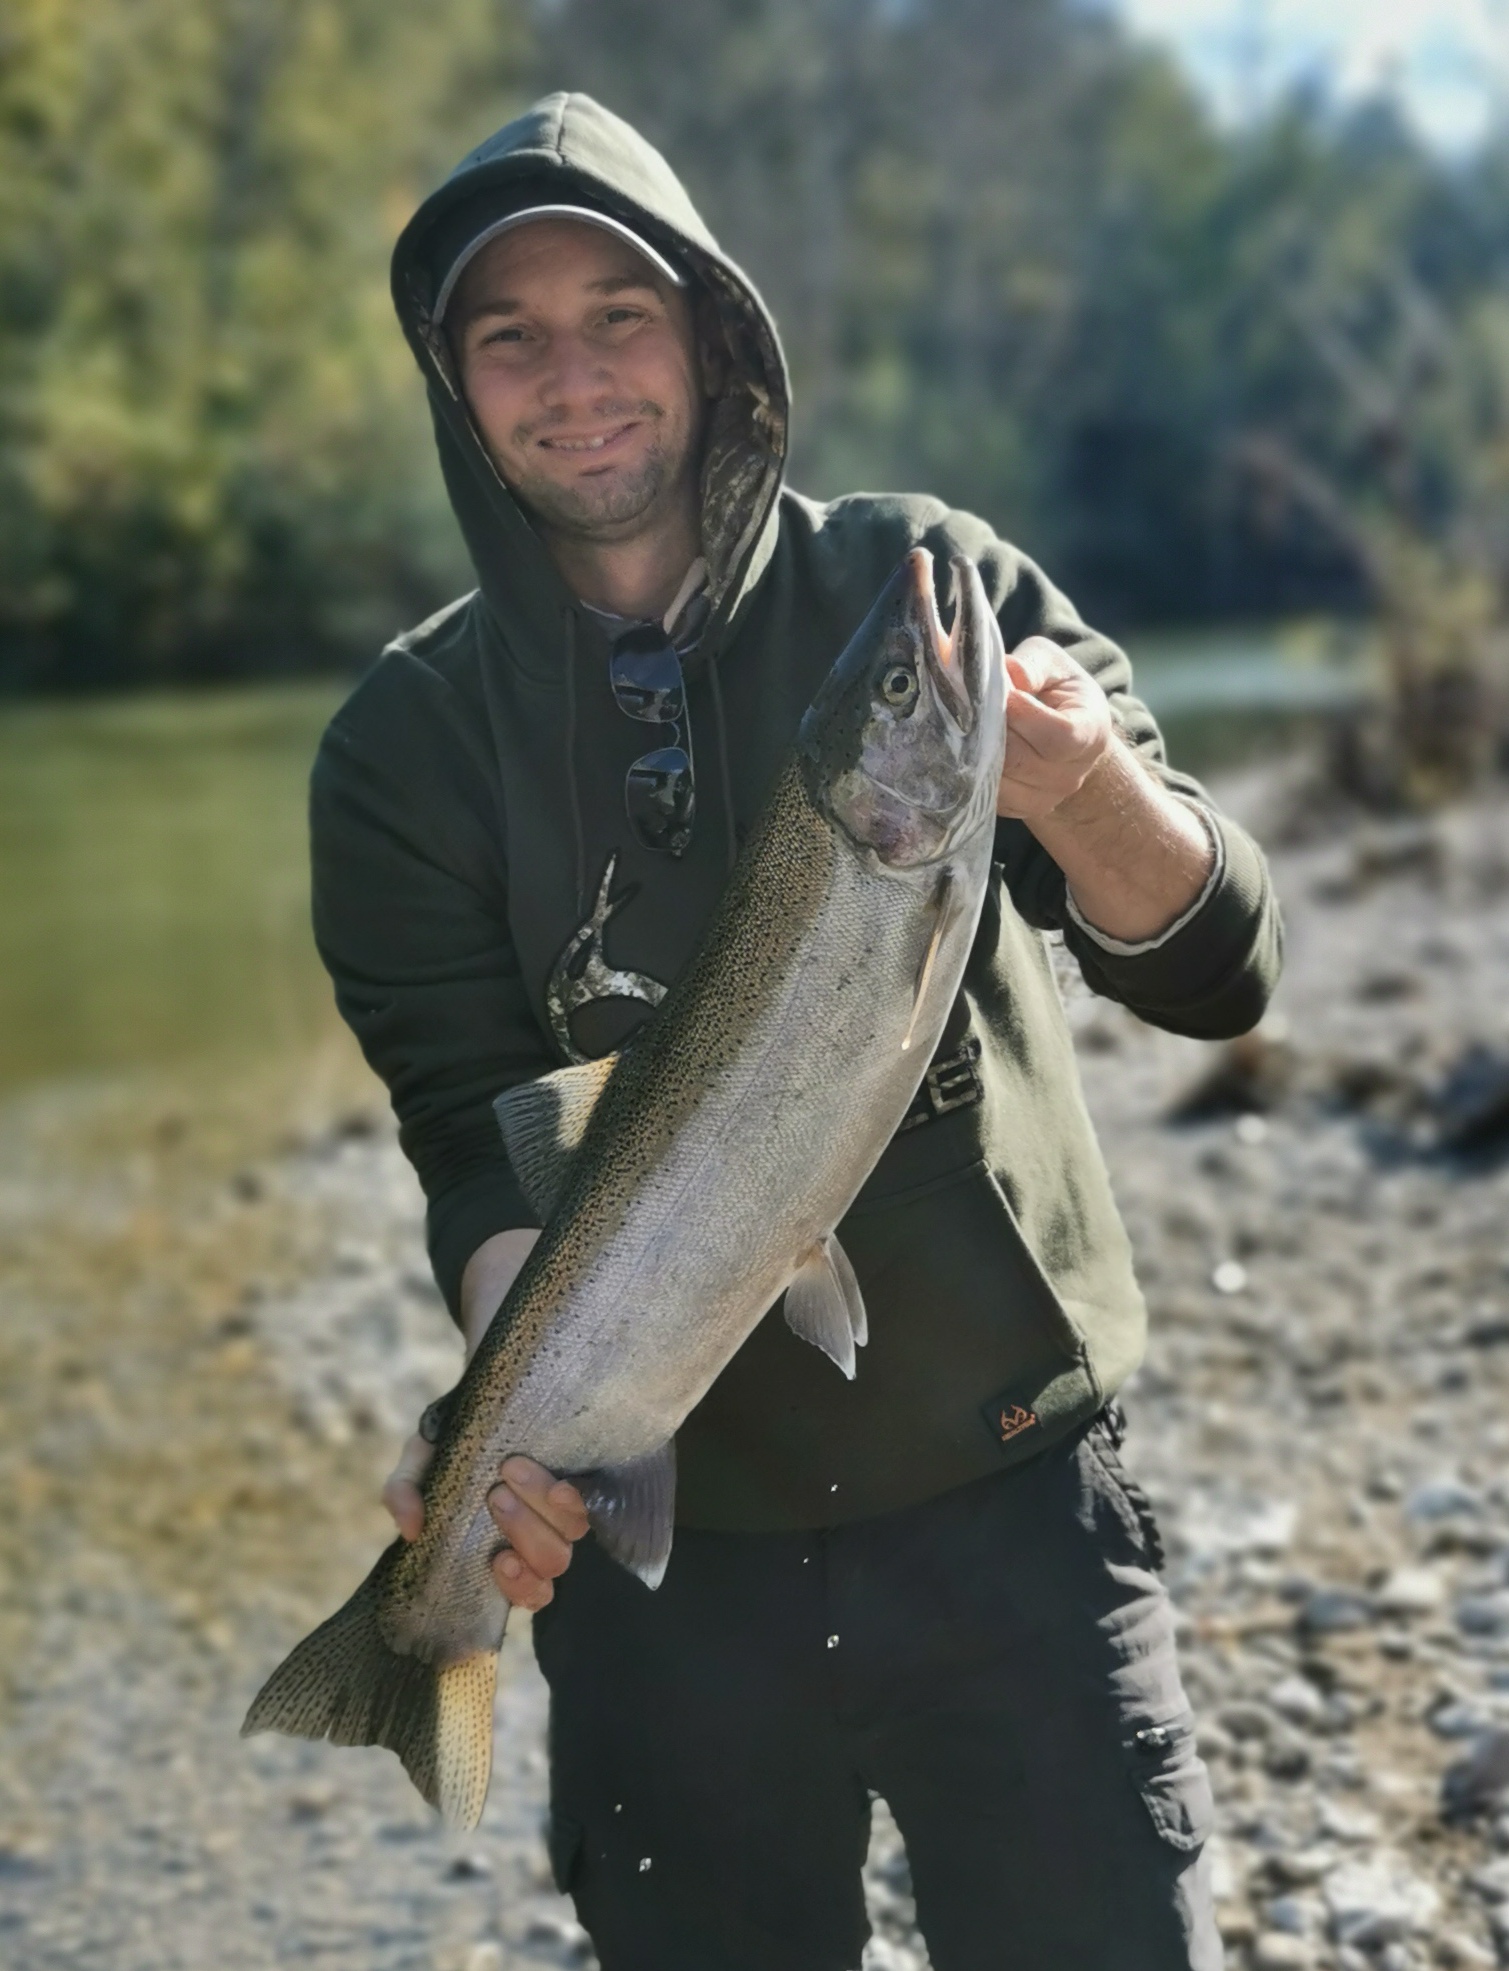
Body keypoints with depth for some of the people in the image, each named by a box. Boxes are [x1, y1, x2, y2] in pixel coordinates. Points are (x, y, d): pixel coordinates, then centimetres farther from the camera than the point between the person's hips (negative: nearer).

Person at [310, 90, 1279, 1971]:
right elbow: (476, 1133, -7)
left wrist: (1082, 785, -29)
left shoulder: (926, 586, -2)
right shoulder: (411, 739, -1)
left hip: (1008, 1503, 0)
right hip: (659, 1544, 1)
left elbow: (1215, 973, -8)